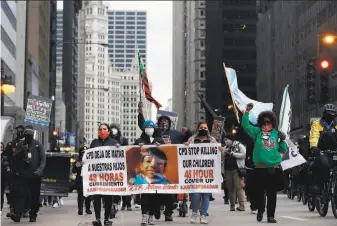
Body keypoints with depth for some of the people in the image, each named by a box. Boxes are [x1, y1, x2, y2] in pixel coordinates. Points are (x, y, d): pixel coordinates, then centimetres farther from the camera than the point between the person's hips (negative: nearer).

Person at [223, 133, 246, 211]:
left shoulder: (239, 146, 0)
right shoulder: (226, 147, 19)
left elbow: (244, 155, -14)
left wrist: (232, 153, -13)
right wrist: (223, 152, 7)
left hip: (237, 170, -6)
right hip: (228, 170, 6)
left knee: (239, 187, -11)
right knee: (230, 188, 6)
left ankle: (242, 205, -13)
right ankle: (232, 205, 12)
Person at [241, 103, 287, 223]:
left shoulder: (276, 134, 7)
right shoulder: (257, 132, 6)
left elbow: (283, 150, 14)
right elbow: (245, 125, -3)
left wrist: (282, 141, 0)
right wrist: (247, 112, -10)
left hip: (274, 168, 0)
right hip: (260, 168, 0)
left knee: (272, 193, 2)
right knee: (259, 192, 6)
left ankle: (271, 215, 8)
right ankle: (260, 211, 26)